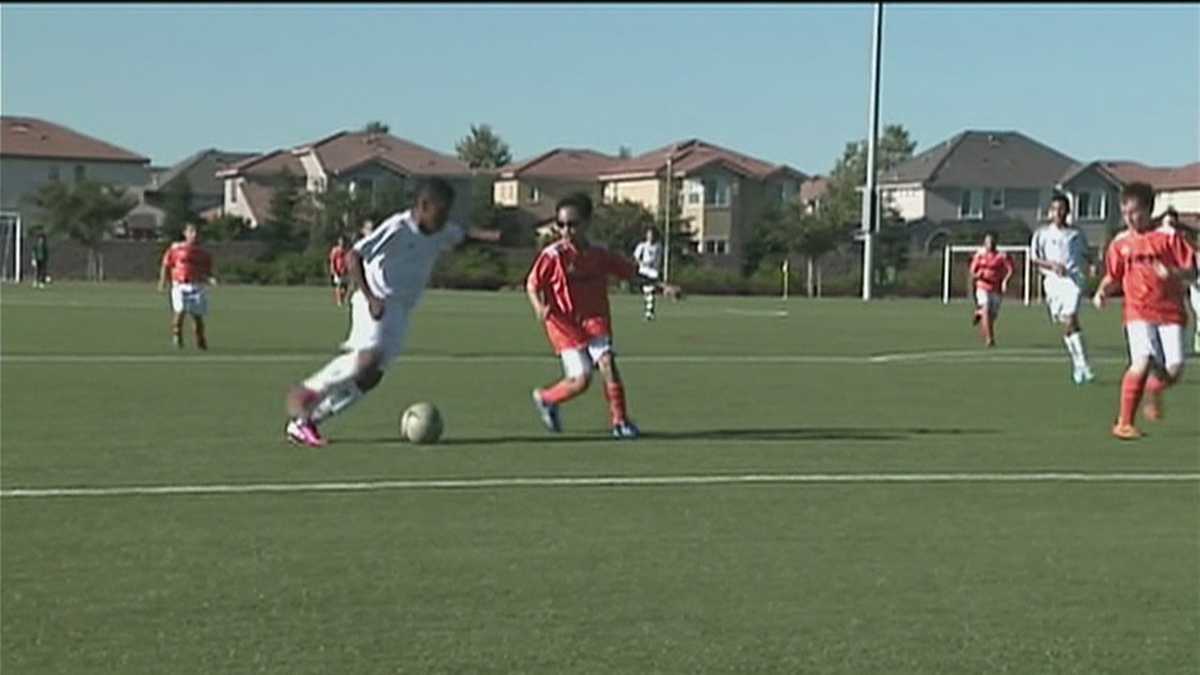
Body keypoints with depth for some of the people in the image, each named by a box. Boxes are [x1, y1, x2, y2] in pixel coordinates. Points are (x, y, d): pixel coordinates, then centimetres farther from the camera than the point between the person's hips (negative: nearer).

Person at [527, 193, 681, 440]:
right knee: (581, 379, -10)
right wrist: (540, 308, -21)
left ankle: (620, 421, -4)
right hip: (565, 324, -3)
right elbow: (532, 284, -2)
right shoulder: (553, 255, -8)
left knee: (608, 364, -16)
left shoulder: (599, 255, 4)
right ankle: (545, 399, 20)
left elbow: (631, 273, 13)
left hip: (594, 321, 3)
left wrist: (661, 286, 6)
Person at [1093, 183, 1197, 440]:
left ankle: (1154, 391, 30)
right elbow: (1113, 277, 19)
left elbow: (1192, 272, -2)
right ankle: (1124, 423, -12)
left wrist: (1172, 272, -21)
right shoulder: (1120, 243, 7)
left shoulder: (1168, 237, 0)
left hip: (1171, 312, 0)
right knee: (1143, 361, -21)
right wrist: (1102, 292, 0)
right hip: (1139, 312, 0)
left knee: (1174, 368, -8)